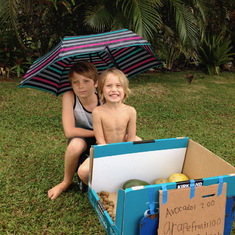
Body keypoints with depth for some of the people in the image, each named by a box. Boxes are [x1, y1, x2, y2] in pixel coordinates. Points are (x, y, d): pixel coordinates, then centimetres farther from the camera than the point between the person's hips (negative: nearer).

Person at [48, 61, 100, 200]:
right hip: (82, 140, 1)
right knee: (76, 144, -35)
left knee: (84, 172, -30)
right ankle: (67, 182, -5)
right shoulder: (69, 97, -21)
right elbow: (69, 131, -27)